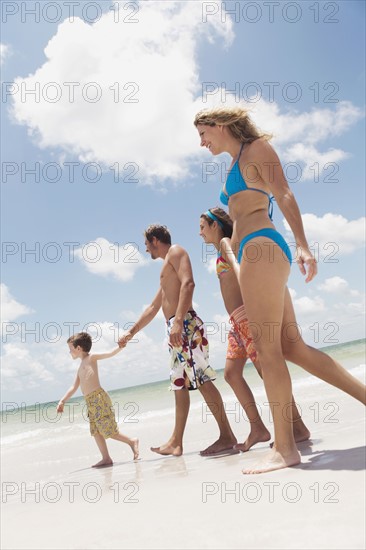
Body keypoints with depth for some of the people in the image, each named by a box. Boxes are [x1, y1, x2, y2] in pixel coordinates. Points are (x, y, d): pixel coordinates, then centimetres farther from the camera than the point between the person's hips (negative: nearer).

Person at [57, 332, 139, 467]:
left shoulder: (91, 357, 0)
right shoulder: (81, 368, 24)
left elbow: (110, 353, -10)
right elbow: (74, 387, 29)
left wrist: (121, 346, -25)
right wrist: (62, 401, 26)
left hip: (99, 398, -9)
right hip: (90, 402, 9)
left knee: (107, 430, -9)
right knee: (95, 431, 8)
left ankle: (132, 442, 4)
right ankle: (106, 458, 12)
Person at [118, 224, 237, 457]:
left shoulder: (176, 252, 2)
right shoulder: (166, 270, 30)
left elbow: (188, 283, -17)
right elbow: (153, 308, 35)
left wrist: (178, 320, -27)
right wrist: (131, 332, 37)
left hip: (186, 324, -10)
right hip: (176, 329, 10)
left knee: (202, 379, -13)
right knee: (180, 385, 9)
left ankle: (227, 436, -11)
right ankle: (176, 443, 15)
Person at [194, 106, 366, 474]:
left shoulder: (257, 148, 6)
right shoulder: (235, 166, 29)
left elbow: (284, 196, -8)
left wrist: (302, 245, -21)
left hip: (261, 249, -9)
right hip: (251, 253, 9)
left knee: (267, 349, -11)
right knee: (292, 348, 5)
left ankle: (285, 448, -6)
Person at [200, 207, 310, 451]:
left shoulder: (226, 243, -4)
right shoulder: (224, 251, 24)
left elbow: (238, 266, -22)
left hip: (246, 316, -10)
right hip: (238, 321, 10)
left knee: (266, 369, -10)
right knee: (231, 373, 7)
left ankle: (299, 427, -2)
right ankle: (258, 428, 11)